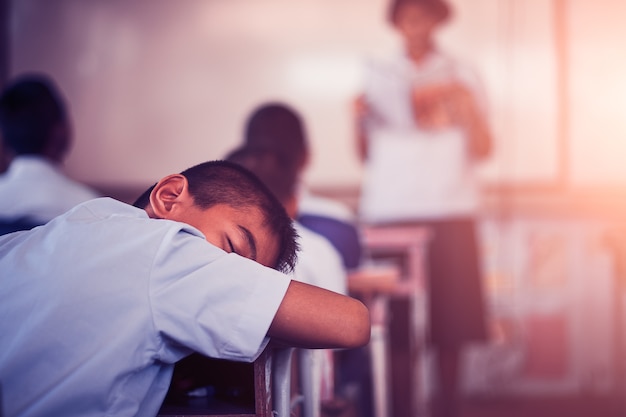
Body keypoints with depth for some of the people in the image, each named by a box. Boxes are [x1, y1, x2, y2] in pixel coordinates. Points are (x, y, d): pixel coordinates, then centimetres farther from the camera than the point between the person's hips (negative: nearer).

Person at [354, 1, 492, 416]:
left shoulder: (461, 77, 12)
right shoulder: (378, 75, 15)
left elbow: (482, 149, 4)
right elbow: (366, 154, 13)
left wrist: (466, 105, -10)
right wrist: (360, 118, -4)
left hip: (449, 212, 0)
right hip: (389, 210, 0)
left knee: (450, 318, -2)